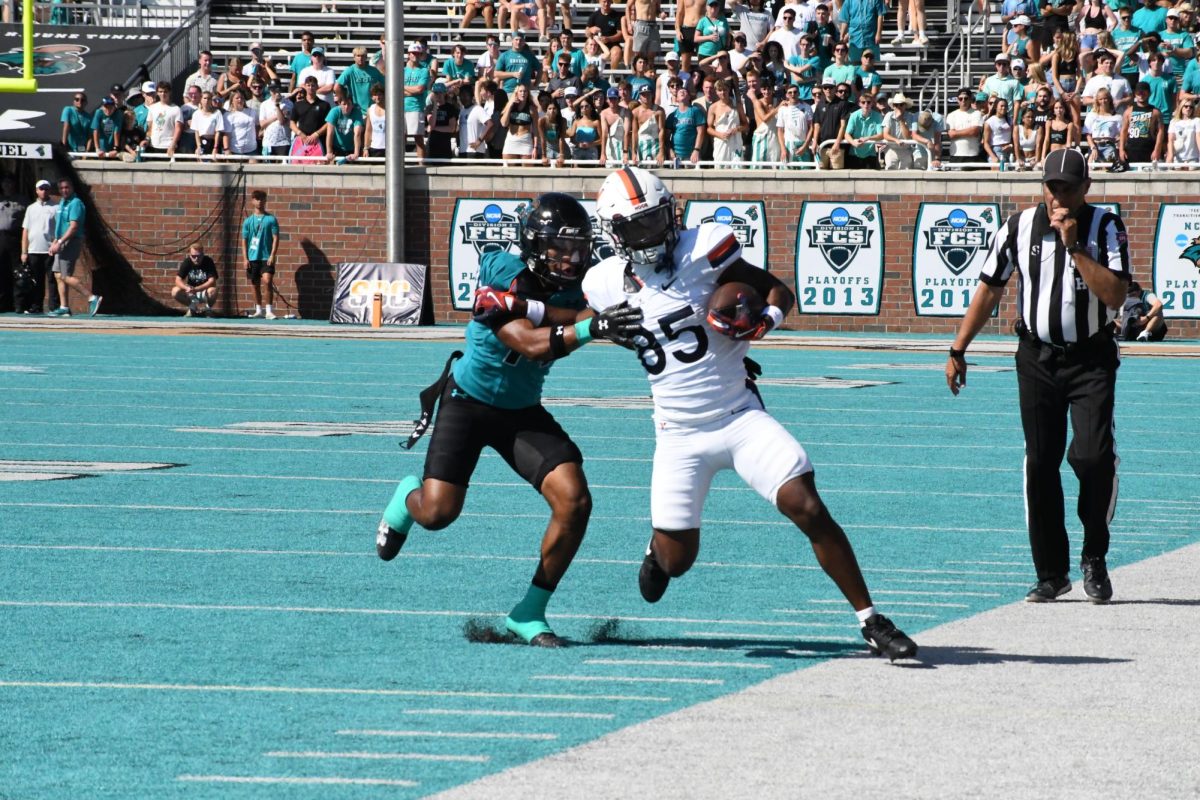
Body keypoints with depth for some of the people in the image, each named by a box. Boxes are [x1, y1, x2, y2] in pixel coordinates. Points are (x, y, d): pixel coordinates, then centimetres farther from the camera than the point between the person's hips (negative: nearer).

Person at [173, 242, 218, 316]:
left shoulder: (208, 262, -15)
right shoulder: (187, 262, -9)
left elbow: (212, 281, -24)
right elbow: (178, 280, -14)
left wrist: (196, 289, -38)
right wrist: (187, 288, -36)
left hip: (204, 291, -2)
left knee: (212, 291, -37)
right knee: (175, 292, -25)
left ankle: (208, 309, -3)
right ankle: (192, 308, 3)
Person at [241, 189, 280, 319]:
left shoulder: (271, 219, 1)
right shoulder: (248, 221, 8)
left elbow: (275, 238, -1)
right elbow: (244, 241, 9)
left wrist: (272, 255, -11)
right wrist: (245, 258, 0)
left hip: (267, 257, -3)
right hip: (252, 258, 3)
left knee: (267, 281, -19)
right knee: (255, 284, 8)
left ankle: (268, 310, -16)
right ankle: (259, 310, 20)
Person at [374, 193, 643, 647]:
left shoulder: (577, 290, -11)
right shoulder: (502, 271, -24)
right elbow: (530, 344, -35)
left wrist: (525, 306, -41)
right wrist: (590, 327, -49)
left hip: (524, 413, 4)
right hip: (467, 401, -4)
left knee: (574, 503, -15)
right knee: (438, 513, -13)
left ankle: (531, 612, 0)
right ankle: (408, 498, 28)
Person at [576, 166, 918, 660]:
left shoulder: (701, 252, -10)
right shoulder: (609, 285, -1)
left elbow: (778, 290, -3)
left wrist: (766, 319, -21)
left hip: (741, 416, -2)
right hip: (680, 437, 2)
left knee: (809, 510, -17)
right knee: (677, 562, 4)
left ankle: (872, 622, -9)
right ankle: (660, 540, 44)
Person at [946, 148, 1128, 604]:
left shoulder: (1106, 228, -7)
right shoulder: (1019, 227, -1)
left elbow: (1115, 296, -19)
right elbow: (989, 289, 9)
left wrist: (1074, 247, -22)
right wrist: (958, 350, 10)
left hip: (1091, 359, -2)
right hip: (1038, 358, 2)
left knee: (1092, 456, -16)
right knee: (1040, 464, -1)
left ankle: (1094, 558, 5)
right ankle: (1051, 573, 9)